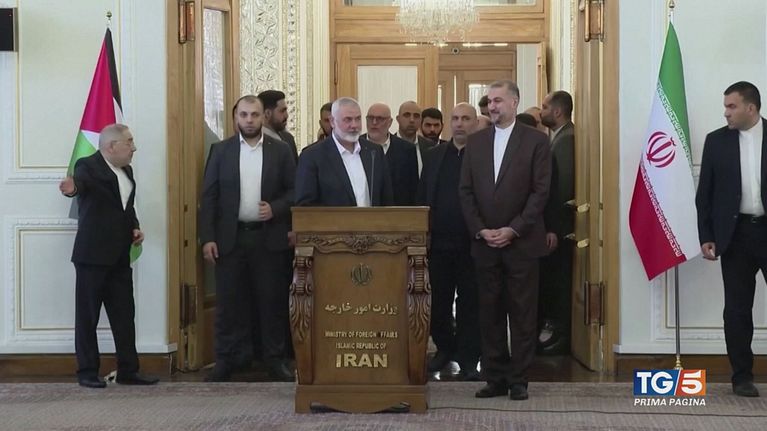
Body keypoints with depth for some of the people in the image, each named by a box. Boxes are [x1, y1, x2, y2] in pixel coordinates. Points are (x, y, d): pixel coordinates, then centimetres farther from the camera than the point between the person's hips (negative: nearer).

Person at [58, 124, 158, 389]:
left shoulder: (126, 171, 14)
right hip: (92, 255, -7)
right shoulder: (88, 166, -10)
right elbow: (81, 181, -32)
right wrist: (72, 188, -55)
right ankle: (87, 372, 9)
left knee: (124, 315, 8)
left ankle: (128, 370, 14)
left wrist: (135, 228, 6)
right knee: (87, 315, 1)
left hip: (120, 256, 7)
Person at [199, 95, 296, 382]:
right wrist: (207, 238, -6)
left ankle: (274, 359, 13)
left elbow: (294, 191, 6)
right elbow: (209, 197, 2)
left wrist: (275, 208, -13)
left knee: (272, 301, 4)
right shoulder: (220, 151, 4)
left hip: (268, 237, 0)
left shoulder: (281, 150, 4)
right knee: (228, 302, 3)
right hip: (229, 238, 0)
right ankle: (227, 359, 11)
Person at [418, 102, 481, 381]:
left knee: (469, 302, 4)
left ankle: (468, 359, 12)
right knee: (438, 299, 9)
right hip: (438, 241, 4)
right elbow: (422, 197, 11)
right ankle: (445, 348, 27)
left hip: (471, 241, -4)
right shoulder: (434, 155, 11)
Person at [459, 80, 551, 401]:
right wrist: (479, 230, -5)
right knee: (490, 314, 6)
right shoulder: (475, 142, 10)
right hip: (484, 243, 4)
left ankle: (518, 380, 9)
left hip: (521, 242, -3)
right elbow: (465, 191, 7)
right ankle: (495, 378, 12)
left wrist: (513, 230, -12)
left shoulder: (536, 141, -1)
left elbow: (540, 191, -6)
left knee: (522, 314, 2)